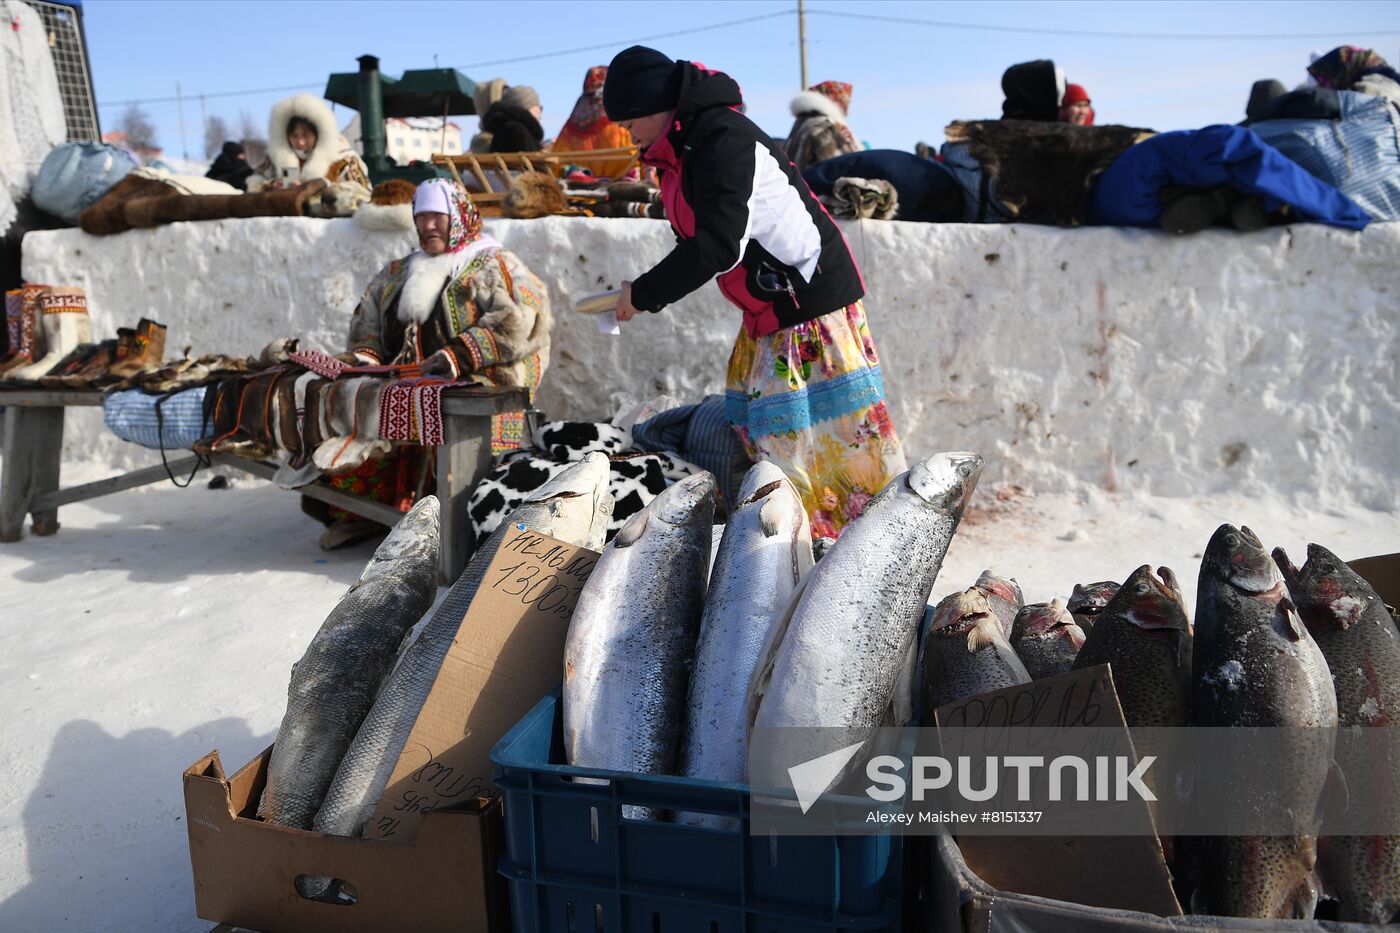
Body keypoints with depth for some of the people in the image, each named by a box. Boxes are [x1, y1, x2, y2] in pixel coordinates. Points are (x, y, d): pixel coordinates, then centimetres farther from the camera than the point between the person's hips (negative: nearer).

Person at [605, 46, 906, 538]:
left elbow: (719, 246, -27)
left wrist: (644, 294, -17)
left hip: (812, 305, -10)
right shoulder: (684, 149, 13)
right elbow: (701, 242, 17)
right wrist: (642, 293, 4)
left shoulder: (724, 138, -19)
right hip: (769, 316, 10)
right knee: (765, 439, 9)